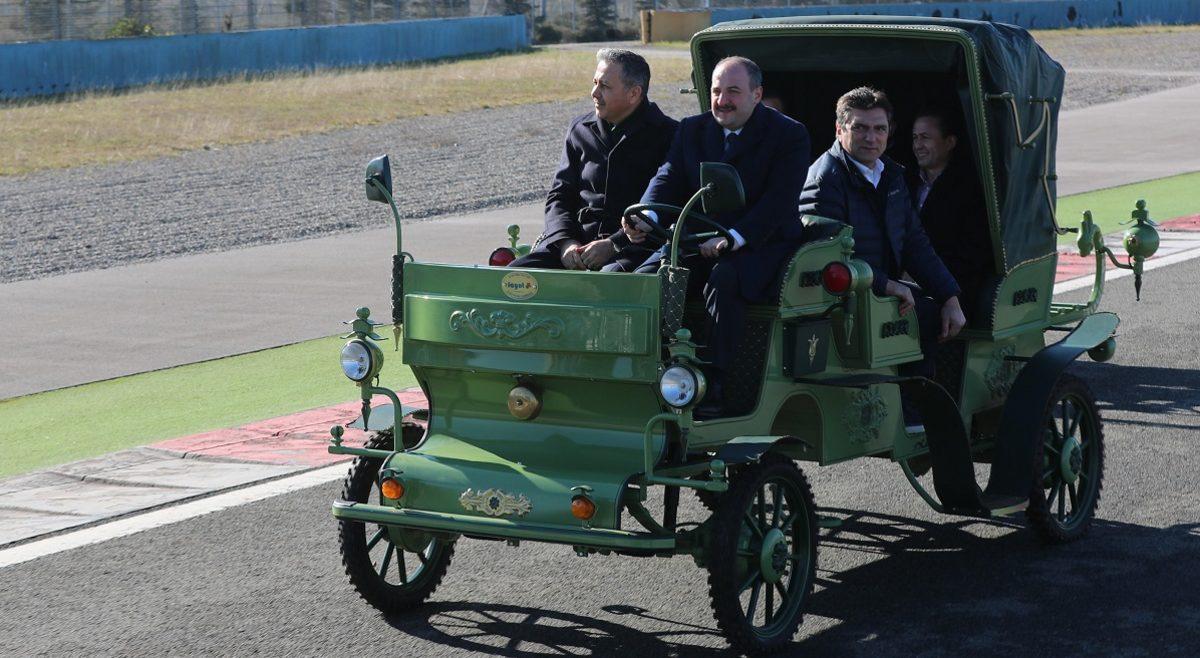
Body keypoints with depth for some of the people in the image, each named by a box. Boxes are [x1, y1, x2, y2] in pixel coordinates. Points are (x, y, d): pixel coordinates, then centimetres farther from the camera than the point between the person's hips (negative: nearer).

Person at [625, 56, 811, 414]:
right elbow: (669, 180, 2)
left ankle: (715, 385, -32)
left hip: (761, 245, -5)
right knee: (646, 277, -22)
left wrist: (732, 238, -29)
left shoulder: (789, 135, -4)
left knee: (723, 280, -36)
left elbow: (779, 200, -15)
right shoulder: (691, 130, 13)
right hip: (697, 240, 5)